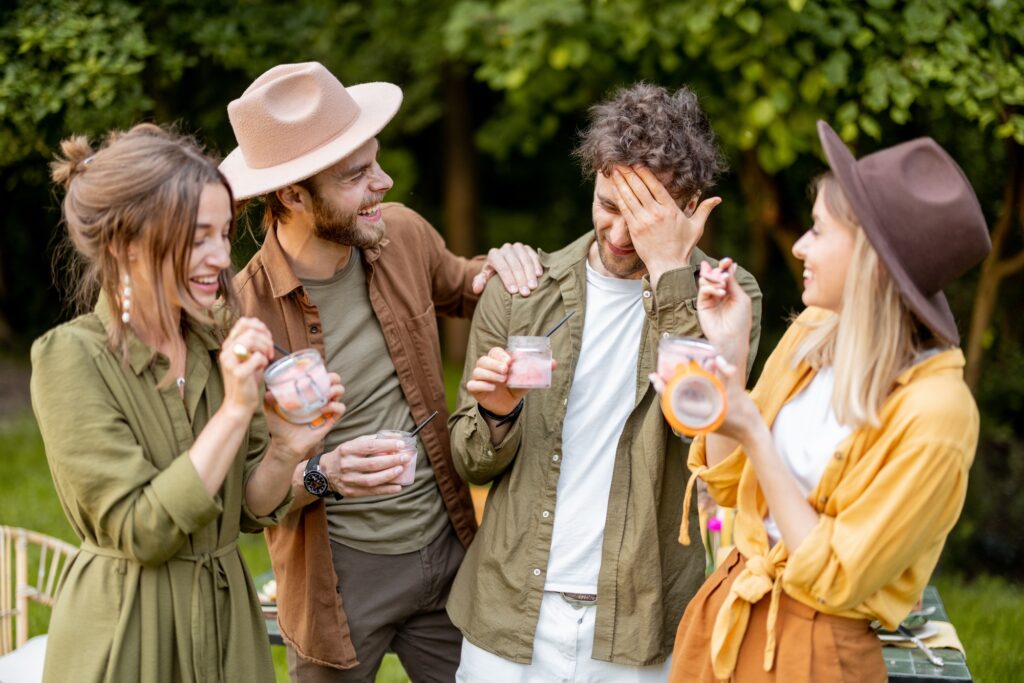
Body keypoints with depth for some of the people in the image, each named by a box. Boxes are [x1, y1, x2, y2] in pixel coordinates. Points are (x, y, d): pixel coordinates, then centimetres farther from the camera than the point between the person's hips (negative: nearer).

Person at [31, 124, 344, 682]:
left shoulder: (221, 342, 0)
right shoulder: (70, 358, -15)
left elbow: (251, 510, 4)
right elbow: (140, 531, -20)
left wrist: (287, 450, -16)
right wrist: (236, 411, -23)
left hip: (228, 619, 5)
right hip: (128, 637, -5)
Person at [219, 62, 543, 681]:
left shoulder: (403, 234, -5)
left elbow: (459, 289, 19)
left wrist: (501, 266, -3)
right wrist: (321, 475, -31)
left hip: (446, 542, 5)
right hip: (337, 576, -5)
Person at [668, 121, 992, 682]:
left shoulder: (935, 412, -22)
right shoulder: (812, 334, -2)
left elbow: (833, 580, -19)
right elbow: (727, 482, 6)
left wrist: (753, 434, -23)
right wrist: (728, 353, -5)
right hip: (723, 615, 6)